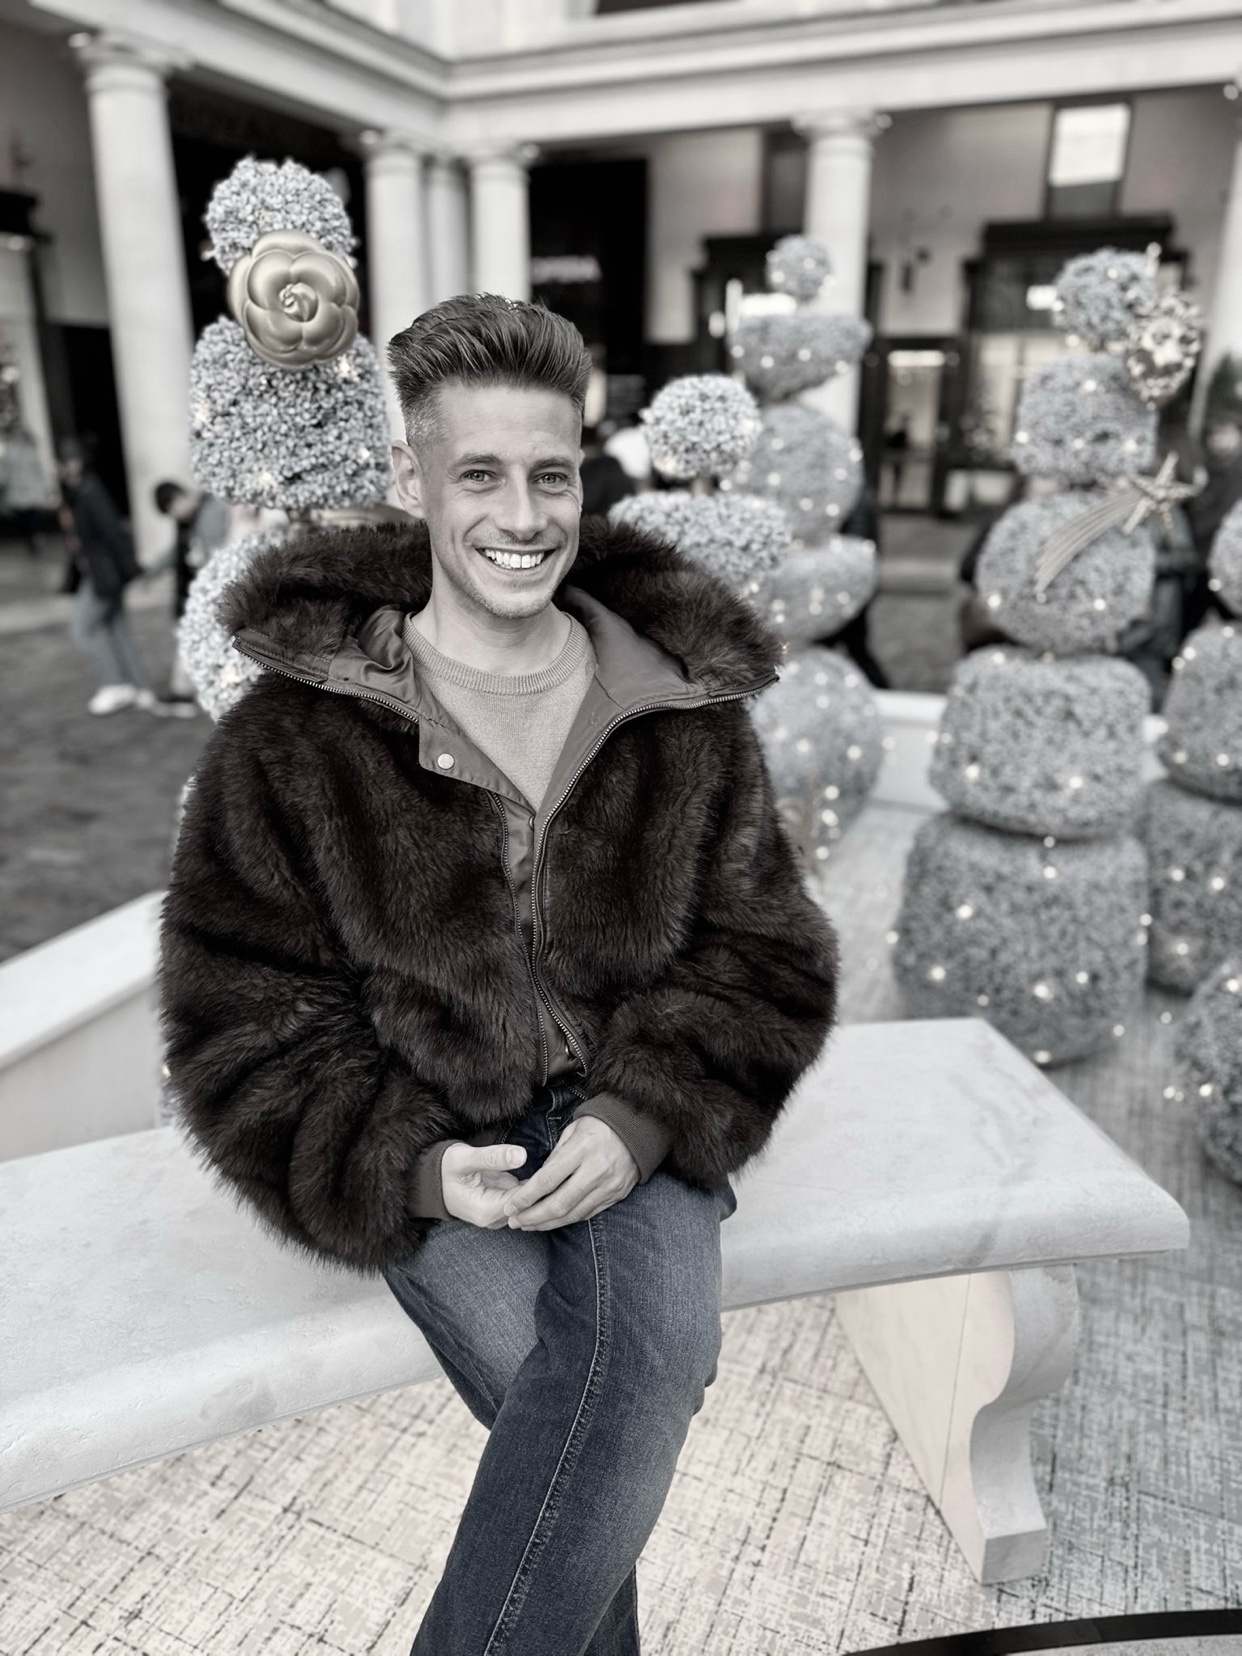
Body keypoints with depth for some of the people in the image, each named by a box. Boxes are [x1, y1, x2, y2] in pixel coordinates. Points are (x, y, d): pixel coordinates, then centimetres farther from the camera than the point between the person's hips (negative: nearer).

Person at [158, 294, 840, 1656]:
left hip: (629, 1120, 2)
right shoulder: (292, 736, -5)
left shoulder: (687, 714, 0)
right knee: (605, 1416, -21)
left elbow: (763, 955, 3)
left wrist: (644, 1117, -14)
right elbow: (245, 1019, -1)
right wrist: (409, 1168, -17)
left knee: (644, 1352, -27)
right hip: (424, 1147, -1)